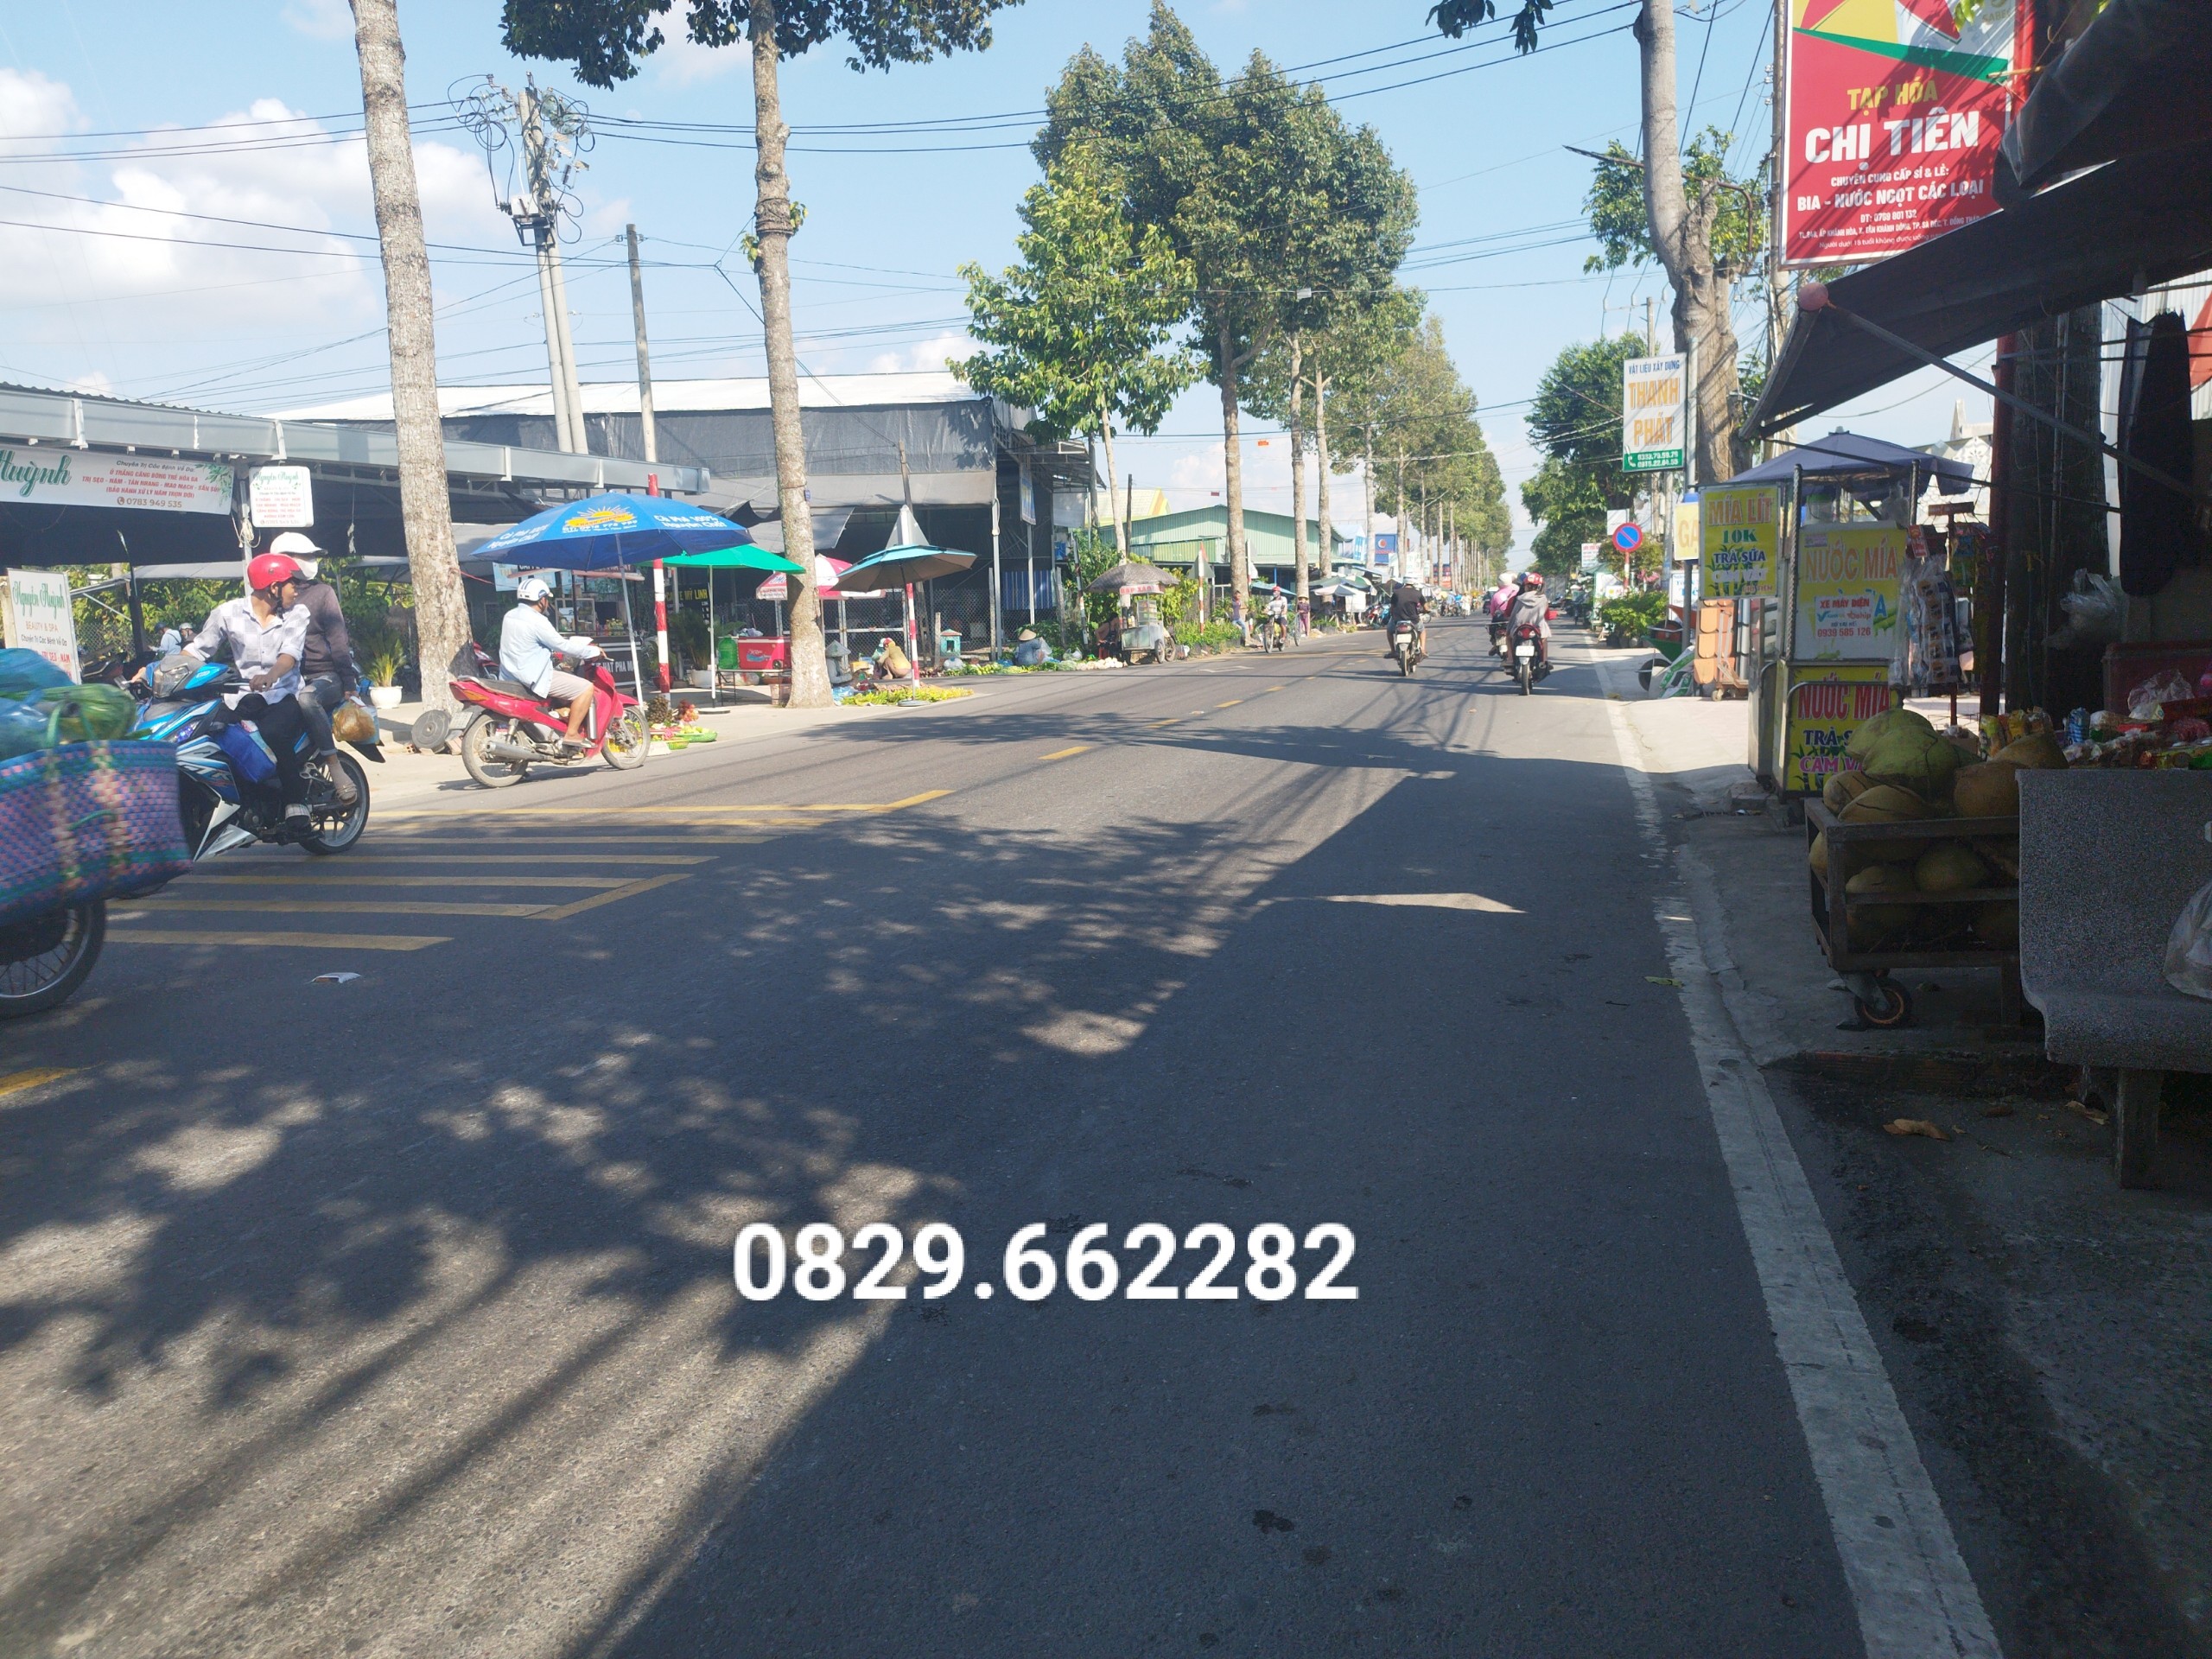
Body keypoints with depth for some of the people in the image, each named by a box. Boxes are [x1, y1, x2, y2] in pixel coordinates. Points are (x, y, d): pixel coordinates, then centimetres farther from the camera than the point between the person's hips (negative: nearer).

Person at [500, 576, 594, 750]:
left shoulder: (510, 616, 10)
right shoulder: (537, 621, -17)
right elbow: (562, 646, -13)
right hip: (535, 678, -10)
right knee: (586, 688, -10)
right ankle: (571, 734, -13)